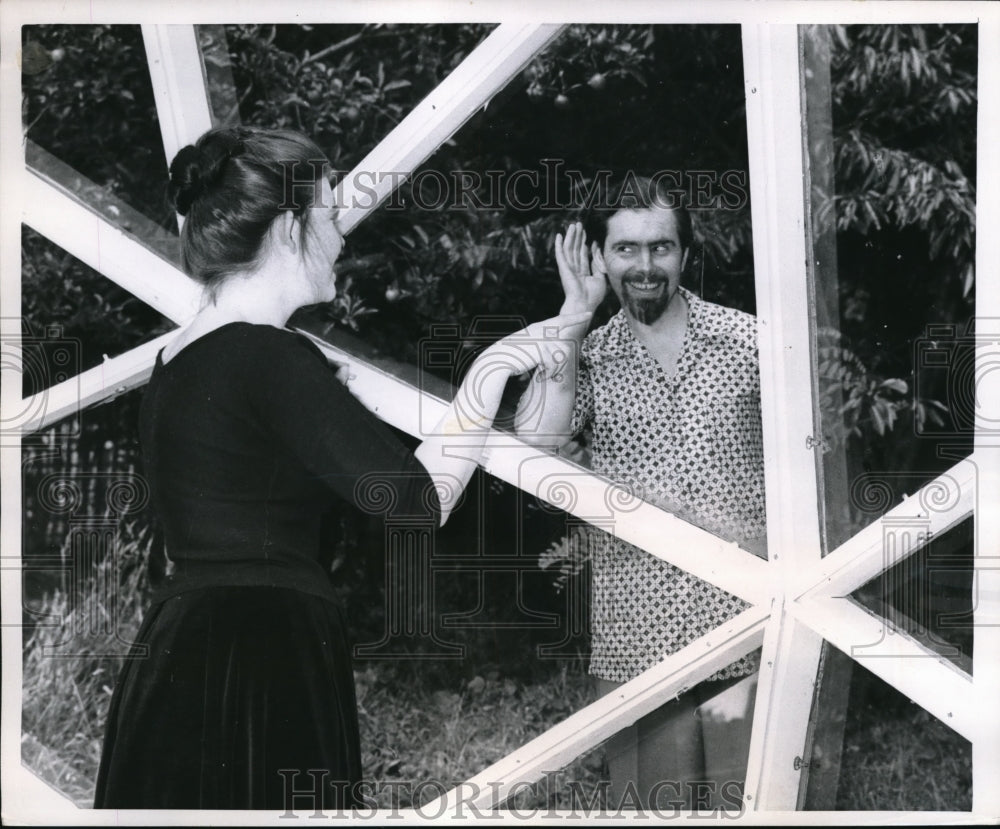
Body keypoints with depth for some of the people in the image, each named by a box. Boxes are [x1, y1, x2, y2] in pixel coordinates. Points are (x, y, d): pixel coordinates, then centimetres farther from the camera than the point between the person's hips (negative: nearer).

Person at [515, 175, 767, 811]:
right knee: (655, 803, 6)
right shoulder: (586, 359, 4)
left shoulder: (747, 342, 2)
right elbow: (532, 449, -14)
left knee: (751, 802, 1)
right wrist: (574, 316, -11)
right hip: (638, 645, 1)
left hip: (745, 633, -1)